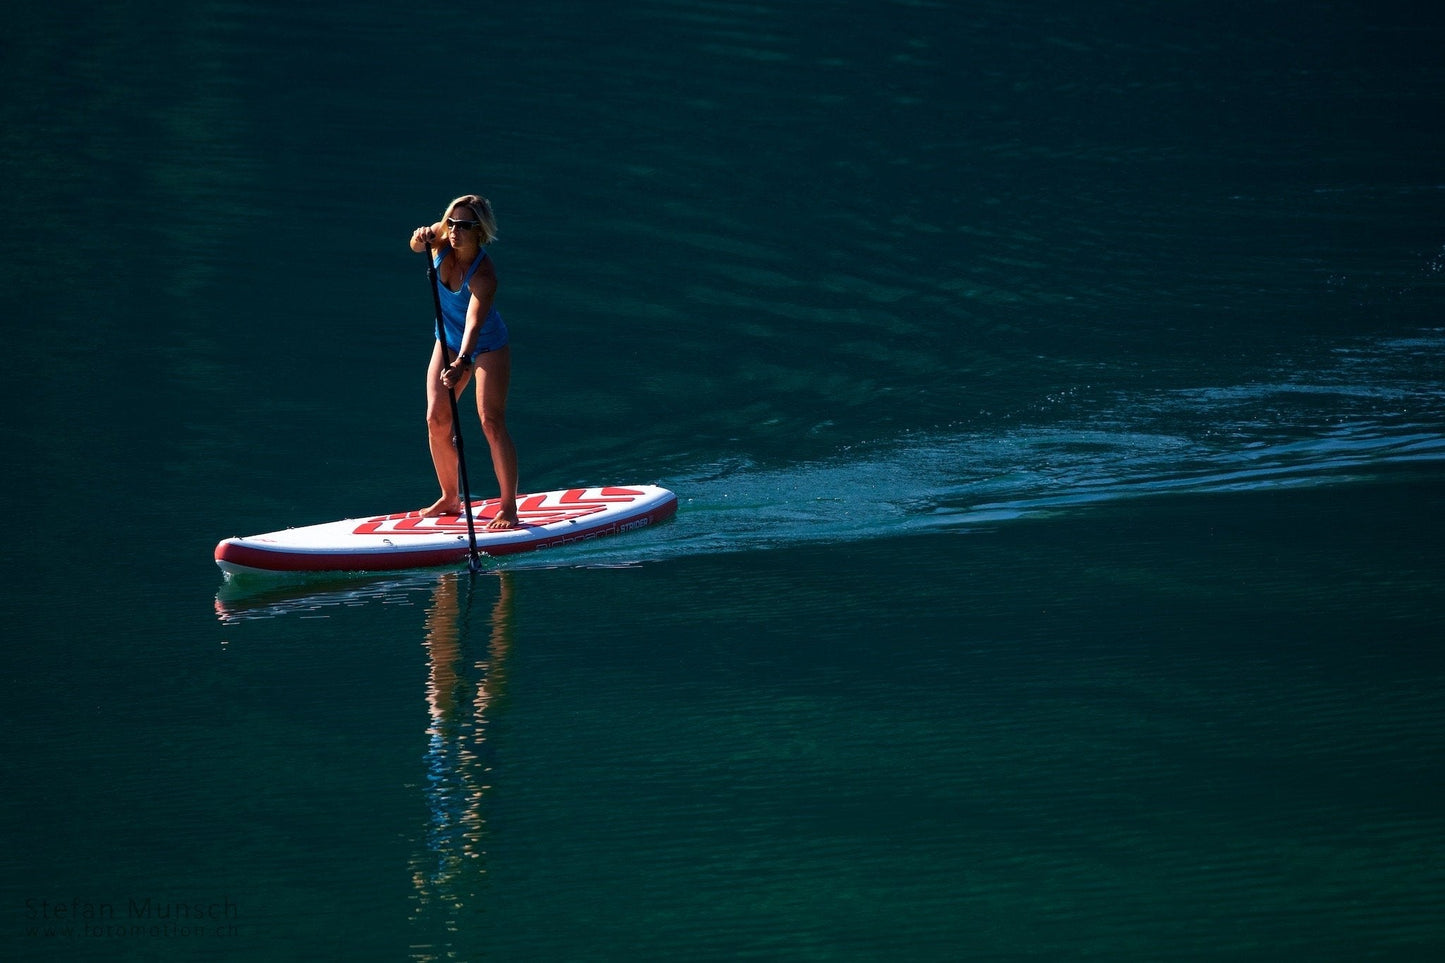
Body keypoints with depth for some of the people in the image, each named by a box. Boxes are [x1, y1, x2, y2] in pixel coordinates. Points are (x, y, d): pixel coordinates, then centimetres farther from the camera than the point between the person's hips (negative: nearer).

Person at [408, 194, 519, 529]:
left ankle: (508, 507, -10)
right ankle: (450, 497, 16)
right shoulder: (443, 240, -17)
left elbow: (474, 323, -45)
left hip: (487, 346, -6)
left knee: (491, 421, -14)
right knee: (436, 420, 0)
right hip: (449, 341, 6)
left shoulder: (484, 275, -34)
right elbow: (418, 243, -3)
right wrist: (422, 238, -30)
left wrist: (461, 363, -61)